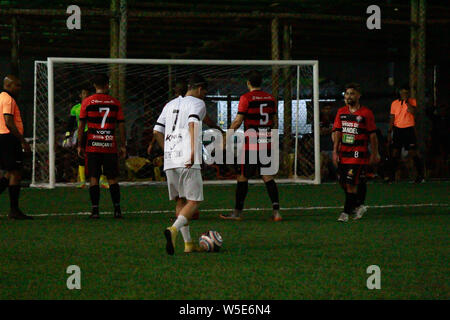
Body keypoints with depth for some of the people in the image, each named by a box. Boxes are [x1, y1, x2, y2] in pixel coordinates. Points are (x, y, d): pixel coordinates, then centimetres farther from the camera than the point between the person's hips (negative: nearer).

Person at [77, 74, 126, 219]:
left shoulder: (87, 102, 1)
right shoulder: (115, 102, 4)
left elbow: (81, 125, 1)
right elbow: (121, 125, 5)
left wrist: (79, 146, 7)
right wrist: (123, 146, 11)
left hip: (93, 146, -1)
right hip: (110, 146, 1)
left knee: (93, 178, 2)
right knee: (113, 178, 7)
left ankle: (95, 210, -2)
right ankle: (117, 210, 3)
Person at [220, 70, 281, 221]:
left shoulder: (246, 98, -8)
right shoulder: (270, 98, 8)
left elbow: (238, 121, -8)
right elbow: (274, 121, 14)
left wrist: (227, 135, 2)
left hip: (251, 143, -5)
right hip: (267, 143, 5)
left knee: (243, 177, 4)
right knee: (267, 176, 7)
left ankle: (238, 212, 8)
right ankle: (276, 210, -1)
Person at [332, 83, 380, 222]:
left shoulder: (366, 113, -4)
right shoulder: (341, 112, 10)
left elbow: (372, 135, 0)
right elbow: (337, 133, 7)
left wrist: (375, 154, 2)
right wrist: (335, 152, 0)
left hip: (358, 153, -6)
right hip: (343, 153, 6)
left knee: (351, 183, -11)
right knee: (343, 182, 10)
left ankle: (346, 212, -6)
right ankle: (358, 205, 29)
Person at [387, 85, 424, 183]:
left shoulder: (412, 101, 1)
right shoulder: (394, 103, 9)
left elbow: (413, 112, -19)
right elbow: (392, 119, 11)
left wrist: (407, 102, -15)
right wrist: (389, 132, 8)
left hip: (409, 129, -3)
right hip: (397, 130, 3)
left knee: (412, 152, -5)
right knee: (395, 153, 4)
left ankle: (420, 175, 2)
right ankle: (392, 176, 10)